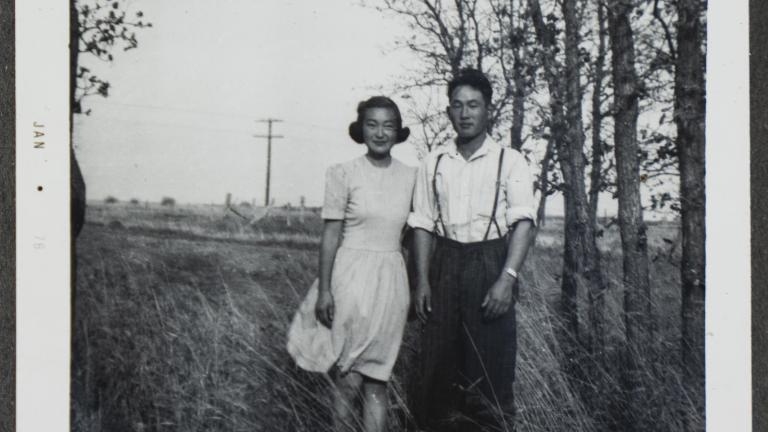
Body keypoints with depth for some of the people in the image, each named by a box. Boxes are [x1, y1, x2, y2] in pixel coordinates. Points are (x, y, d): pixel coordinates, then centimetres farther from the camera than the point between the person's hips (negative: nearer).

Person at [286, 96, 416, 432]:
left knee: (376, 379, 9)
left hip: (391, 280, 3)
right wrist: (323, 289, -9)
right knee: (348, 379, 4)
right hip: (352, 276, -3)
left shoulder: (409, 176, 5)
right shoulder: (344, 174, -5)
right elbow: (331, 234, -5)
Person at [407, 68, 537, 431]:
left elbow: (522, 222, -9)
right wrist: (422, 280, -1)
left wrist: (508, 278, -20)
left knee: (491, 368, 1)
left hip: (491, 264, -3)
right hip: (445, 265, 3)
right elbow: (423, 224, 8)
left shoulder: (510, 161, -1)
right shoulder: (434, 162, 9)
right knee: (438, 363, 7)